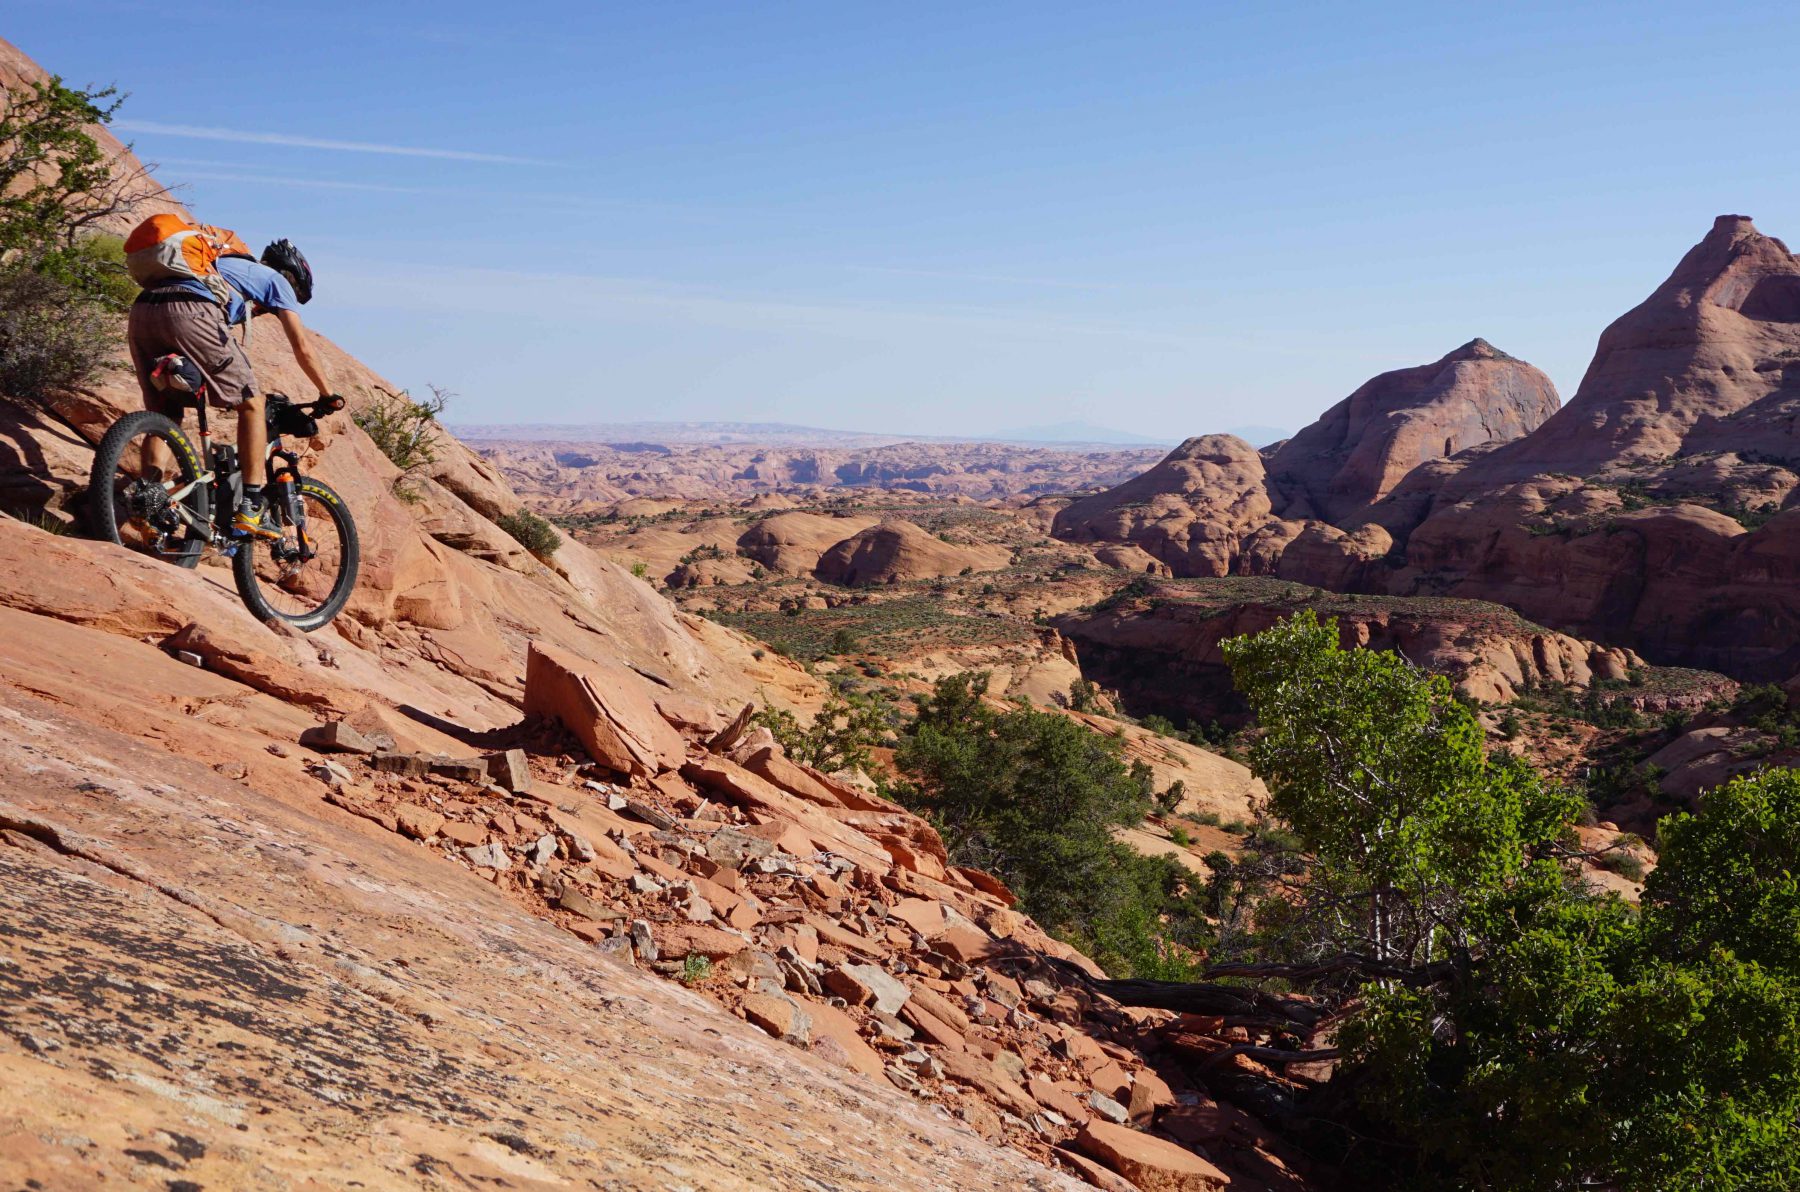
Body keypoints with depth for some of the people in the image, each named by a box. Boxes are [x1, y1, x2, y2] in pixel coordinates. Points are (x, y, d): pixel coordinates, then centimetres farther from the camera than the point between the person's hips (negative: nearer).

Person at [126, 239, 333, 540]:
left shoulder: (227, 266, 43)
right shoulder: (277, 280, 25)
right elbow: (302, 348, 19)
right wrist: (329, 396, 30)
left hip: (141, 312, 7)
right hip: (190, 313, -7)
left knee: (162, 414, 19)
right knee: (252, 403, 4)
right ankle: (252, 509, -2)